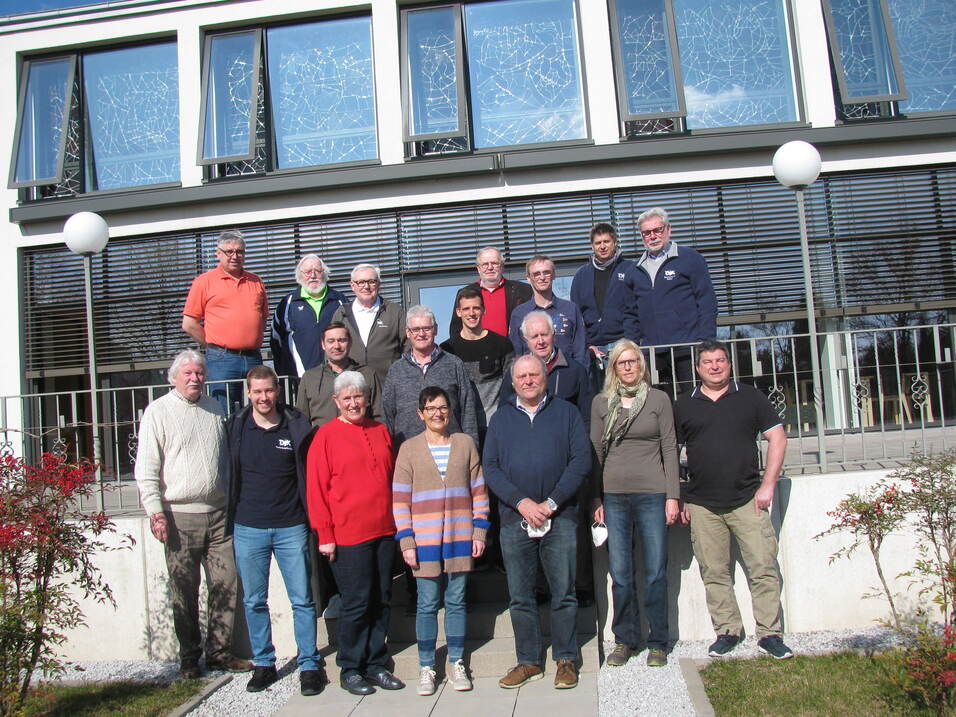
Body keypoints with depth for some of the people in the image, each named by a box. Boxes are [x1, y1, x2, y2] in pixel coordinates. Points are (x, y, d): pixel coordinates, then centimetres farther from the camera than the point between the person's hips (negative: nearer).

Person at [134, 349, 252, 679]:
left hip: (219, 513, 4)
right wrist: (155, 511, -12)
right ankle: (189, 657, 15)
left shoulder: (215, 409, 14)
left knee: (226, 585, 4)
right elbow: (146, 468, -4)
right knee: (185, 592, 3)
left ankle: (219, 652, 17)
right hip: (180, 516, -4)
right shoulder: (159, 411, 0)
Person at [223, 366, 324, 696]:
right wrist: (228, 521, 6)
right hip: (248, 529, 2)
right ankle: (263, 664, 24)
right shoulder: (235, 428, 2)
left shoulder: (297, 426, -2)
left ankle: (309, 665, 13)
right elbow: (227, 476, 8)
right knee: (254, 601, 10)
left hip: (291, 528, -1)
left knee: (302, 600, 3)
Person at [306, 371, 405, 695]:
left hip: (384, 532, 5)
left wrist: (398, 522, 14)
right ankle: (350, 670, 17)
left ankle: (376, 665, 24)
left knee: (381, 601, 11)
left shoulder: (381, 432, 11)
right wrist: (325, 534, -9)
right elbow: (316, 488, -6)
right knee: (356, 604, 1)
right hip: (348, 535, -5)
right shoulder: (326, 435, -4)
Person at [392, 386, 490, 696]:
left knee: (456, 601, 9)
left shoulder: (465, 443, 5)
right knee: (427, 605, 4)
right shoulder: (409, 448, 1)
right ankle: (426, 667, 17)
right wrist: (406, 542, -6)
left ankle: (456, 663, 22)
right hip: (424, 540, -1)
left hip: (460, 537, 1)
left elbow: (478, 490, 8)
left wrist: (479, 531, 2)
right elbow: (399, 498, 0)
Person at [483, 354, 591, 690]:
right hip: (514, 518, 2)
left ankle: (566, 659, 16)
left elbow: (581, 460, -2)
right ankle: (529, 661, 19)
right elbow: (490, 467, 3)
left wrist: (551, 503, -11)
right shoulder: (501, 418, 11)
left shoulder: (566, 412, 6)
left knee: (563, 593, 3)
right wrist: (521, 502, -10)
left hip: (560, 517, -2)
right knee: (520, 596, 7)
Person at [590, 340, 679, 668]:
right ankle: (625, 639, 19)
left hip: (652, 494, -1)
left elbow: (669, 448, 3)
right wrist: (596, 498, 4)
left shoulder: (658, 399, 4)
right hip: (613, 496, 2)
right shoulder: (601, 403, 9)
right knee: (620, 574, 5)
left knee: (655, 572, 2)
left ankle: (658, 642, 16)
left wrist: (673, 495, -3)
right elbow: (596, 452, 10)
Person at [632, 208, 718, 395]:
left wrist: (706, 342, -11)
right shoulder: (638, 268, 16)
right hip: (652, 350, 4)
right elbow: (633, 310, 17)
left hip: (688, 346, -4)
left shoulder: (689, 258, 3)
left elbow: (707, 301, -2)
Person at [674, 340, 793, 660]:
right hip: (702, 505, 1)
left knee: (764, 568, -2)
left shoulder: (750, 397, 6)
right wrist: (678, 498, 5)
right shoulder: (683, 405, 9)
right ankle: (727, 632, 18)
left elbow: (777, 438, 5)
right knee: (714, 573, 6)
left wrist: (767, 485, -4)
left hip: (747, 499, -1)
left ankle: (769, 633, 9)